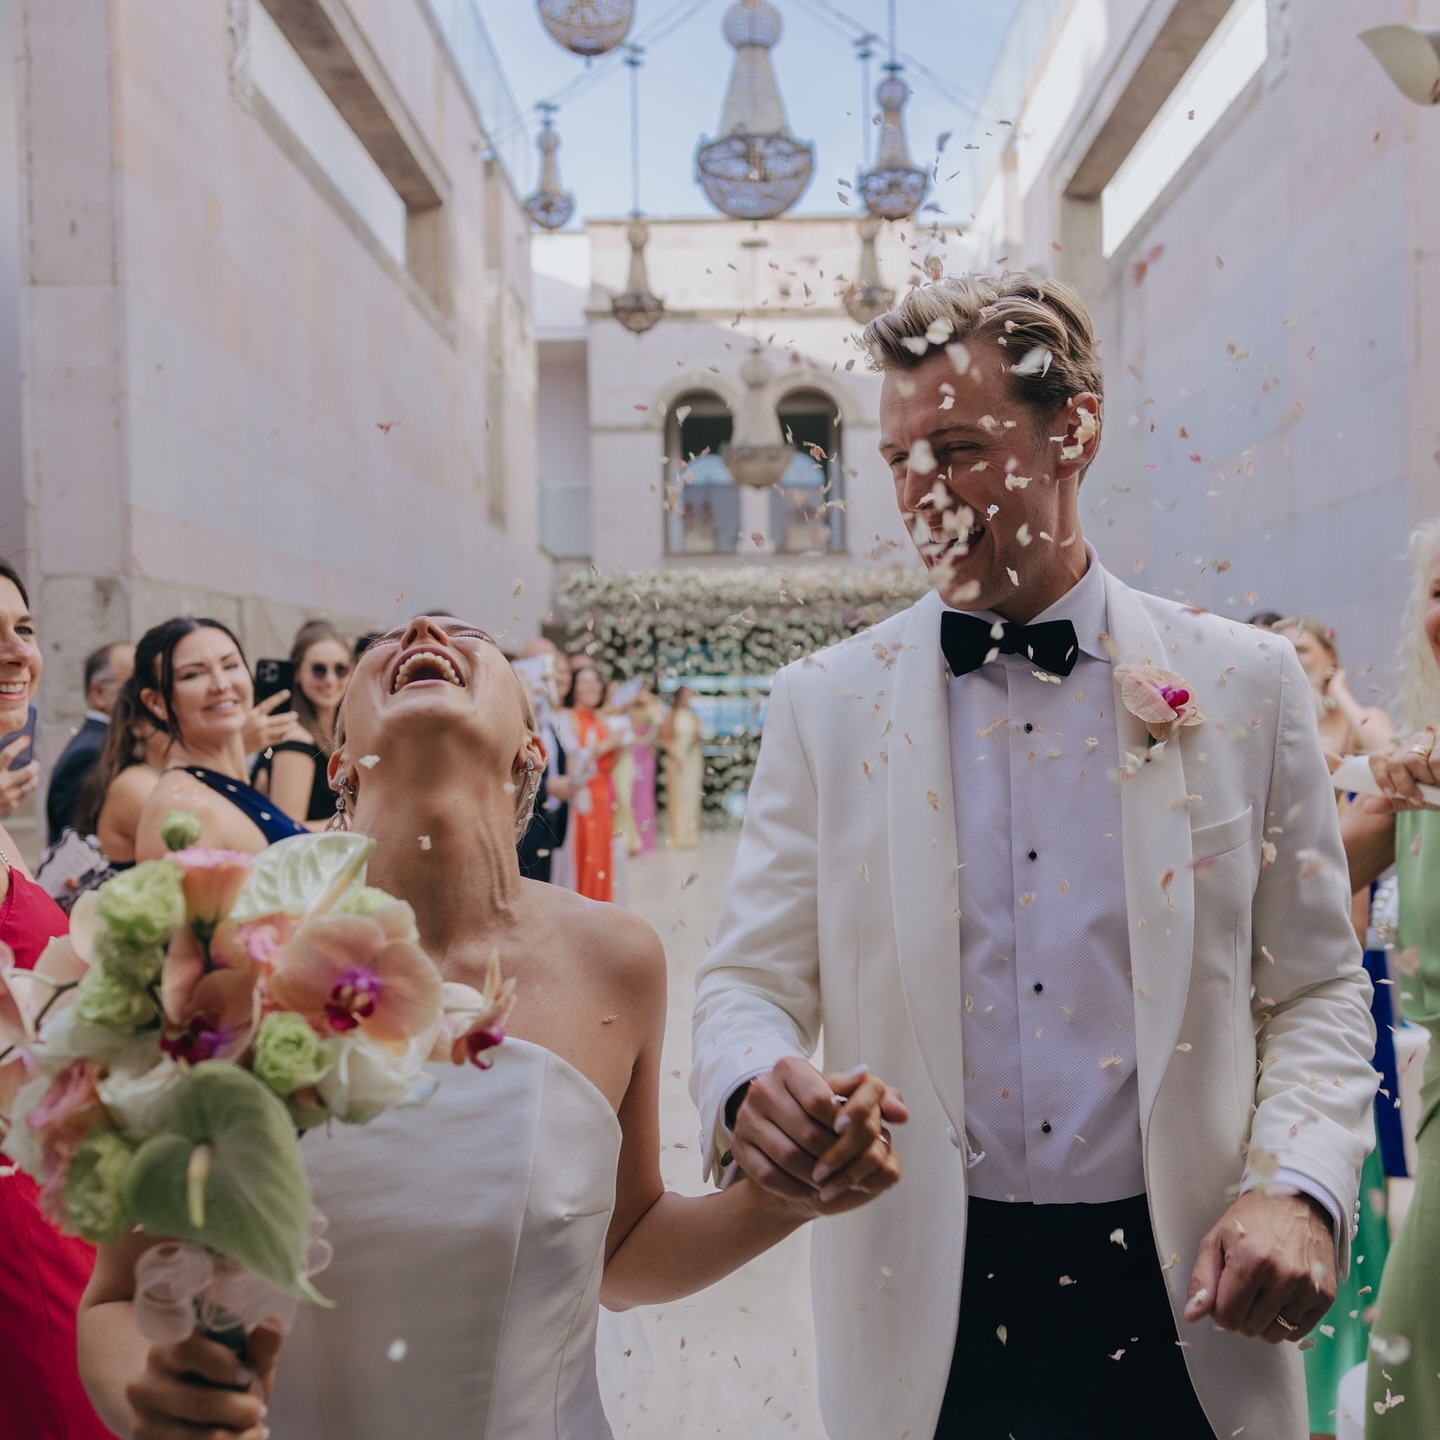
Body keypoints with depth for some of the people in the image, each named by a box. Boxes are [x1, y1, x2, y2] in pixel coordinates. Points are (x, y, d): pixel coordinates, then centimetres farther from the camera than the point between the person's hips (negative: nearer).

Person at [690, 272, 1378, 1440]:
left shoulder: (1243, 685, 0)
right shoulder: (824, 703, -1)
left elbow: (1316, 991, 3)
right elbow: (752, 979, -2)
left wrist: (1301, 1189, -12)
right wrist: (751, 1087, -23)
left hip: (1181, 1304, 1)